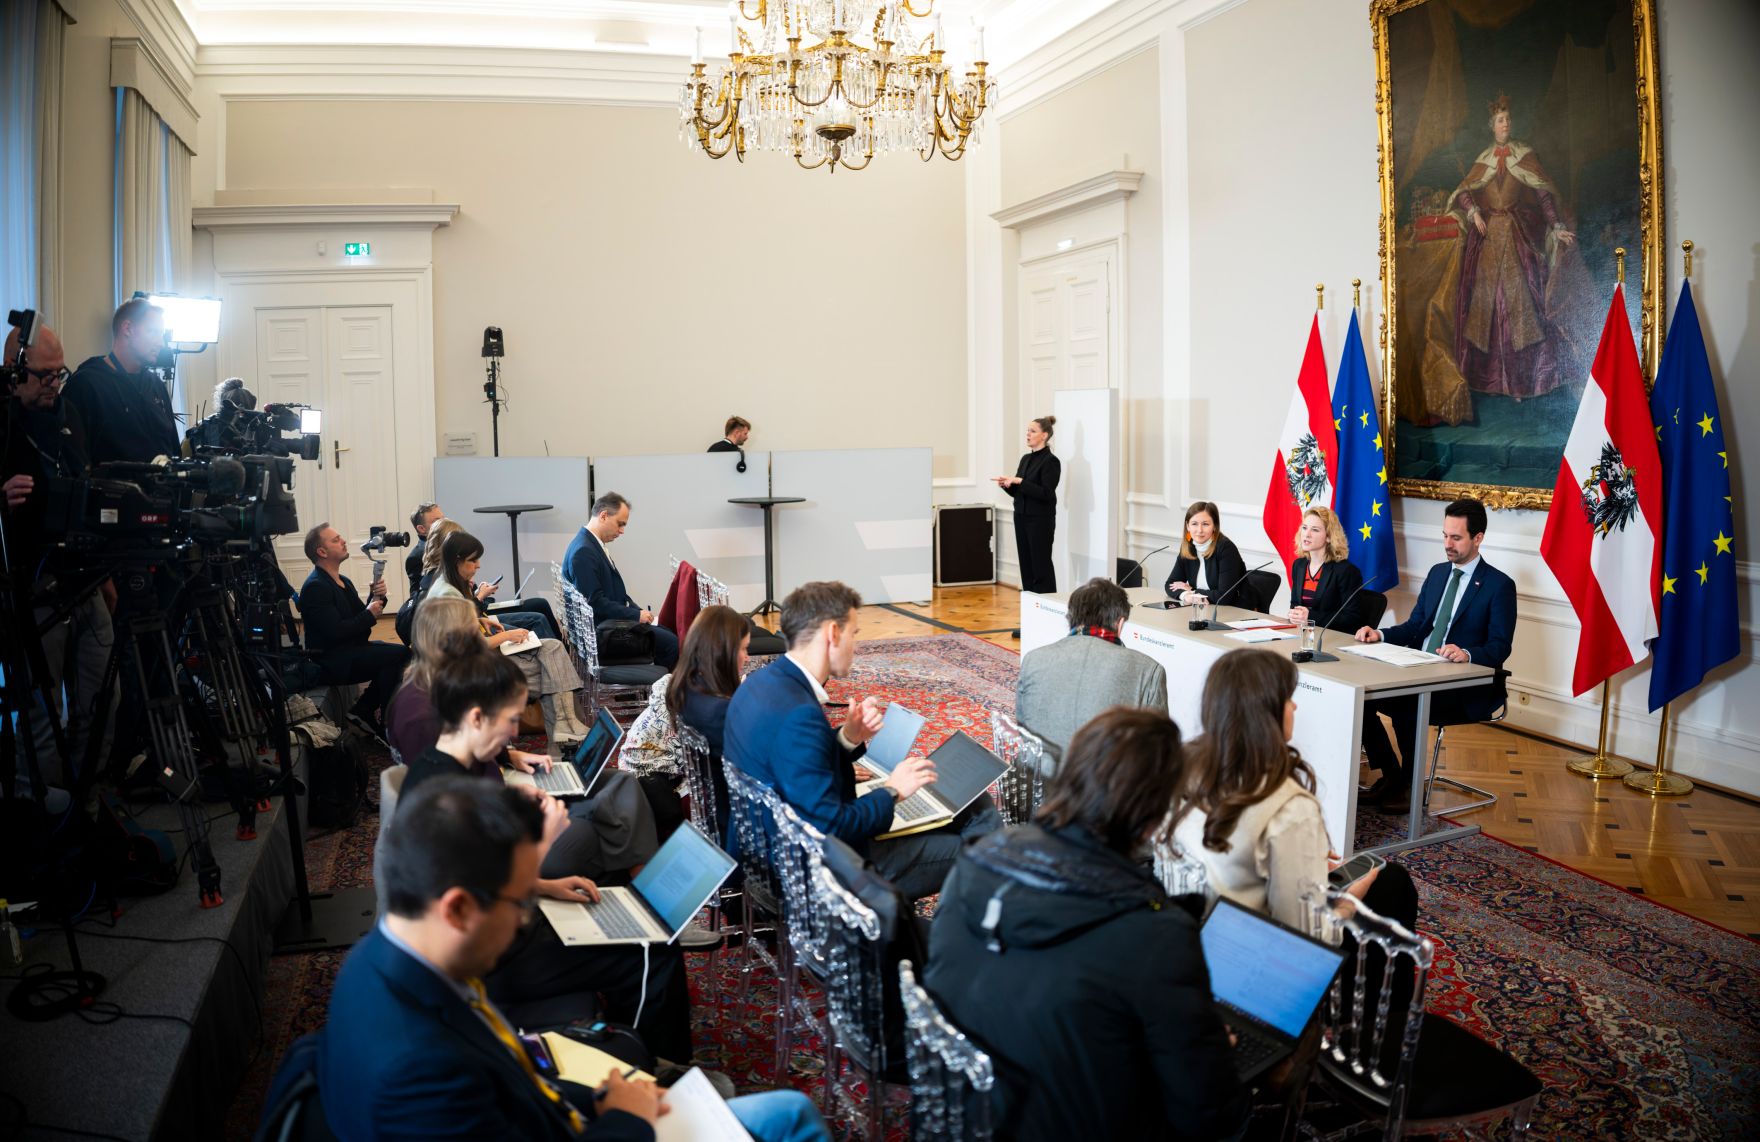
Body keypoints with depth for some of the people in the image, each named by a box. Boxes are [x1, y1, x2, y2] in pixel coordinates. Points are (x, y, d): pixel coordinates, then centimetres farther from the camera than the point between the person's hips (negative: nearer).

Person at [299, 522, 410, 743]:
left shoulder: (343, 582, 14)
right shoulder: (315, 587, -14)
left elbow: (360, 619, 13)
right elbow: (335, 631, -23)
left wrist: (376, 598, -5)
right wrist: (369, 615, -13)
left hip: (351, 649, 9)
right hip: (331, 661, -9)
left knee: (403, 652, -11)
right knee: (398, 655, -24)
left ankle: (363, 712, -3)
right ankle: (388, 729, -12)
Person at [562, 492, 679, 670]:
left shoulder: (594, 544, 12)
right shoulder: (583, 551, -19)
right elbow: (594, 602, -23)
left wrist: (639, 611, 4)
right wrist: (636, 614, -18)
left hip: (608, 621, 10)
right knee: (671, 643, -16)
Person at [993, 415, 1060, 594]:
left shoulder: (1051, 461, -11)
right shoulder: (1026, 459, 13)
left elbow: (1046, 493, -20)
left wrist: (1019, 481, -22)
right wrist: (1007, 484, -3)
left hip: (1041, 520, -8)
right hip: (1022, 518, 8)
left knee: (1041, 566, -5)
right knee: (1026, 564, 9)